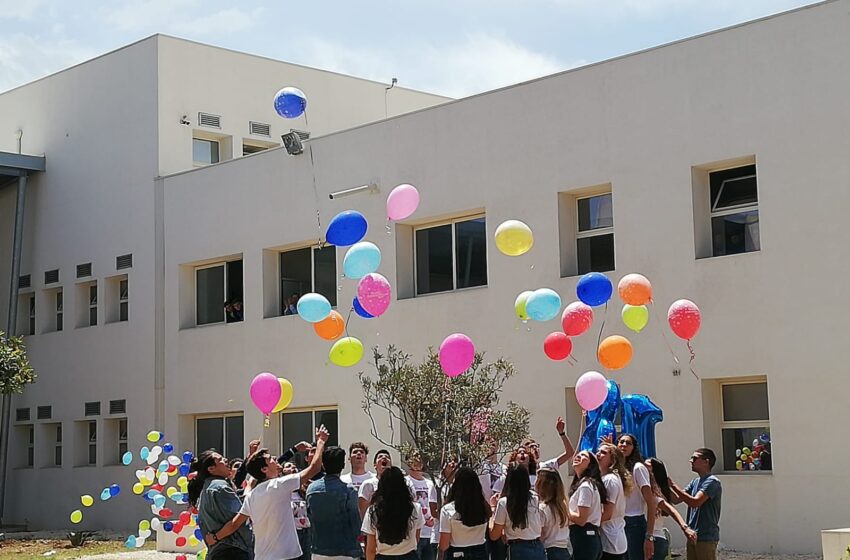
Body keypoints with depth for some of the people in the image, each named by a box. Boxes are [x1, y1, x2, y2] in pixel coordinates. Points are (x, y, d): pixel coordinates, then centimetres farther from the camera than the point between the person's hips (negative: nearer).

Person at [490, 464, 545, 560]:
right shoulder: (536, 500, 4)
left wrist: (493, 507, 6)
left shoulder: (504, 503, -7)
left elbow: (494, 535, -2)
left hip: (519, 550, -4)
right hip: (538, 549, 4)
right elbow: (542, 529, 11)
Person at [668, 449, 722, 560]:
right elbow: (676, 499, 11)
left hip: (706, 537, -8)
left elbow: (695, 502, -24)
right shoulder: (695, 482, 14)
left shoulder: (712, 482, -13)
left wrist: (673, 485, -22)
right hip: (692, 535, 8)